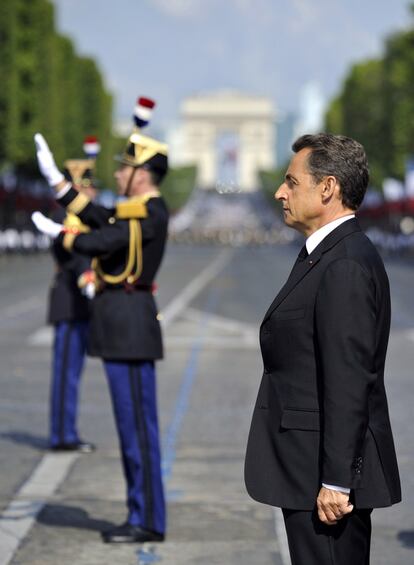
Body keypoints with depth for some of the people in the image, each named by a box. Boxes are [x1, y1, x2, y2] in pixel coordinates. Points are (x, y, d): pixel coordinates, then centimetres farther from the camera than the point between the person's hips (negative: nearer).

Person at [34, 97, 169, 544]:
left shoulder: (151, 212, -14)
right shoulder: (138, 211, 17)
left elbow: (99, 243, -17)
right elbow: (99, 221, 19)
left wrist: (63, 237, 3)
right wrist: (58, 183, 21)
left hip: (129, 326, -10)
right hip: (122, 324, 10)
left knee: (137, 422, -7)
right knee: (132, 423, 11)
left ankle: (148, 521, -2)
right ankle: (142, 516, 16)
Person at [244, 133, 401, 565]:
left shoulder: (347, 266, -18)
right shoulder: (324, 254, 14)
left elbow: (349, 383, -22)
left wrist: (336, 482, -22)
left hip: (327, 476, -10)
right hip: (306, 465, 10)